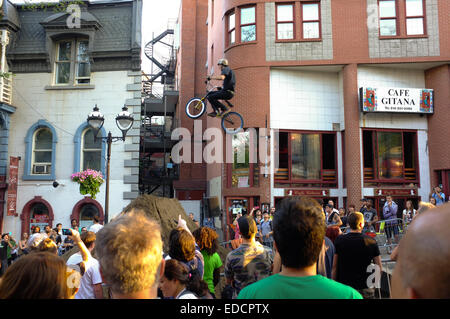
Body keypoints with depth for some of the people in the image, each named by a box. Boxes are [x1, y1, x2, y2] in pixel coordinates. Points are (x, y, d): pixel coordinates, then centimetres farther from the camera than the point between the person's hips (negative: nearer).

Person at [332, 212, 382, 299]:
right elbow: (379, 269, -2)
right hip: (365, 288, 0)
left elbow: (334, 267, -3)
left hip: (344, 286, 0)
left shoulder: (339, 240, -6)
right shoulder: (371, 242, -6)